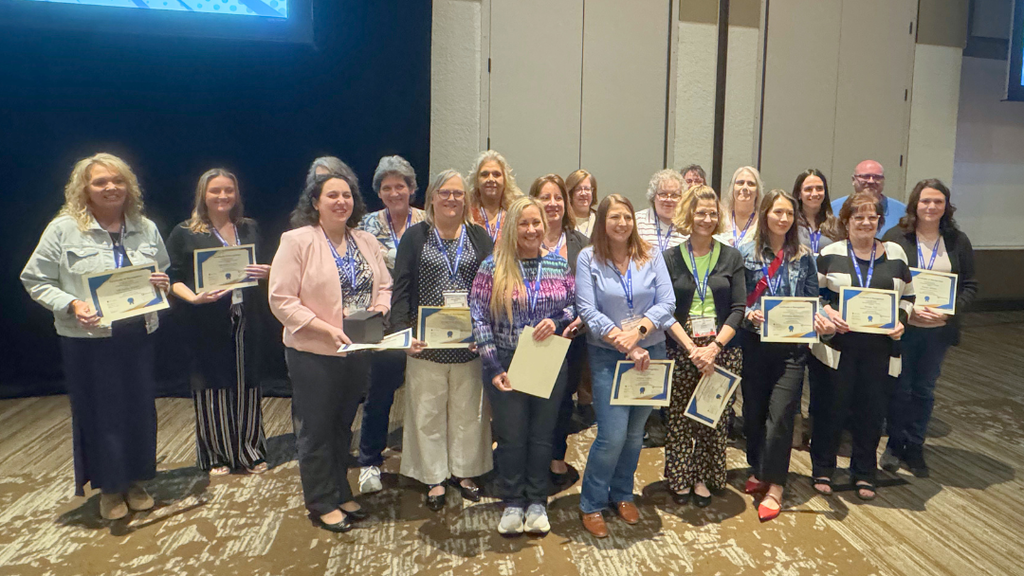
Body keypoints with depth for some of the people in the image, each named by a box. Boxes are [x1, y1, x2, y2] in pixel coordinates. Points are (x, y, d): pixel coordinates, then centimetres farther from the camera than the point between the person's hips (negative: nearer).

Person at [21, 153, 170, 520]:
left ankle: (136, 481, 30)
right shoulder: (63, 229, -5)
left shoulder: (146, 228, 7)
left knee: (141, 410, 10)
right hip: (88, 341, -3)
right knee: (98, 414, 7)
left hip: (138, 335, 4)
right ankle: (109, 488, 26)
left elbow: (163, 274, 19)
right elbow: (35, 280, -2)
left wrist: (162, 284, -4)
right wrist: (71, 304, -18)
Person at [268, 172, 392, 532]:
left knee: (343, 427, 20)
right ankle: (321, 505, 26)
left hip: (358, 352, 6)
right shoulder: (297, 241, -12)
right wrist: (326, 329, -23)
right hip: (314, 354, -5)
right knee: (316, 431, 9)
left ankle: (341, 495, 37)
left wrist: (379, 307, -10)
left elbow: (384, 285, 13)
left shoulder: (366, 242, 6)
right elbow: (281, 300, -15)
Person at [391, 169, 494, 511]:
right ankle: (434, 477, 23)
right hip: (427, 342, -1)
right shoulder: (415, 237, 3)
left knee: (467, 409, 12)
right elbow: (401, 289, -2)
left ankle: (463, 471, 30)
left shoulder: (479, 237, 8)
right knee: (428, 411, 7)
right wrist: (402, 330, -15)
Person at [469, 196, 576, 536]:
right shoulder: (492, 267, -5)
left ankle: (537, 502, 28)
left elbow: (575, 307, 10)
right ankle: (513, 502, 26)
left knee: (542, 435, 12)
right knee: (511, 437, 8)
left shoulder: (559, 265, 4)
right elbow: (479, 318, -7)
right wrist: (493, 368, -12)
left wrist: (556, 321, -13)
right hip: (506, 366, -2)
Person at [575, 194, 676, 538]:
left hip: (650, 352, 3)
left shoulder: (651, 255, 1)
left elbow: (667, 302, -4)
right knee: (613, 434, -9)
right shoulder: (588, 258, -5)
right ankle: (591, 505, 11)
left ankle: (622, 495, 34)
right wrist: (623, 344, -18)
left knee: (635, 432, 13)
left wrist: (639, 329, -19)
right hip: (607, 356, -3)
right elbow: (587, 310, -11)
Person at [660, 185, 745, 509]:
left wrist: (715, 346, -11)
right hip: (681, 349, -1)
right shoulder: (671, 258, 3)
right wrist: (691, 348, -13)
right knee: (679, 417, 3)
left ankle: (704, 478, 22)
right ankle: (680, 479, 21)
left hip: (723, 350, 1)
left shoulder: (731, 257, 6)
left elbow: (738, 308, 1)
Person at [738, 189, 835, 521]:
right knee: (753, 411, 9)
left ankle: (774, 487, 5)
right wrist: (749, 314, -17)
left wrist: (822, 322, -11)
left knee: (780, 415, -7)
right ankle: (759, 471, 31)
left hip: (791, 347, -1)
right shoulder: (746, 253, 2)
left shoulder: (803, 257, 6)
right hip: (754, 343, 1)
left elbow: (812, 301, 7)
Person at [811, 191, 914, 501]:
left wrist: (900, 321, -2)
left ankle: (864, 473, 26)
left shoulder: (895, 254, 10)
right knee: (833, 405, 2)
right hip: (837, 344, -2)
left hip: (879, 347, 2)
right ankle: (822, 469, 20)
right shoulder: (830, 253, 2)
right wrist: (827, 312, -14)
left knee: (872, 409, 8)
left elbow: (907, 297, 16)